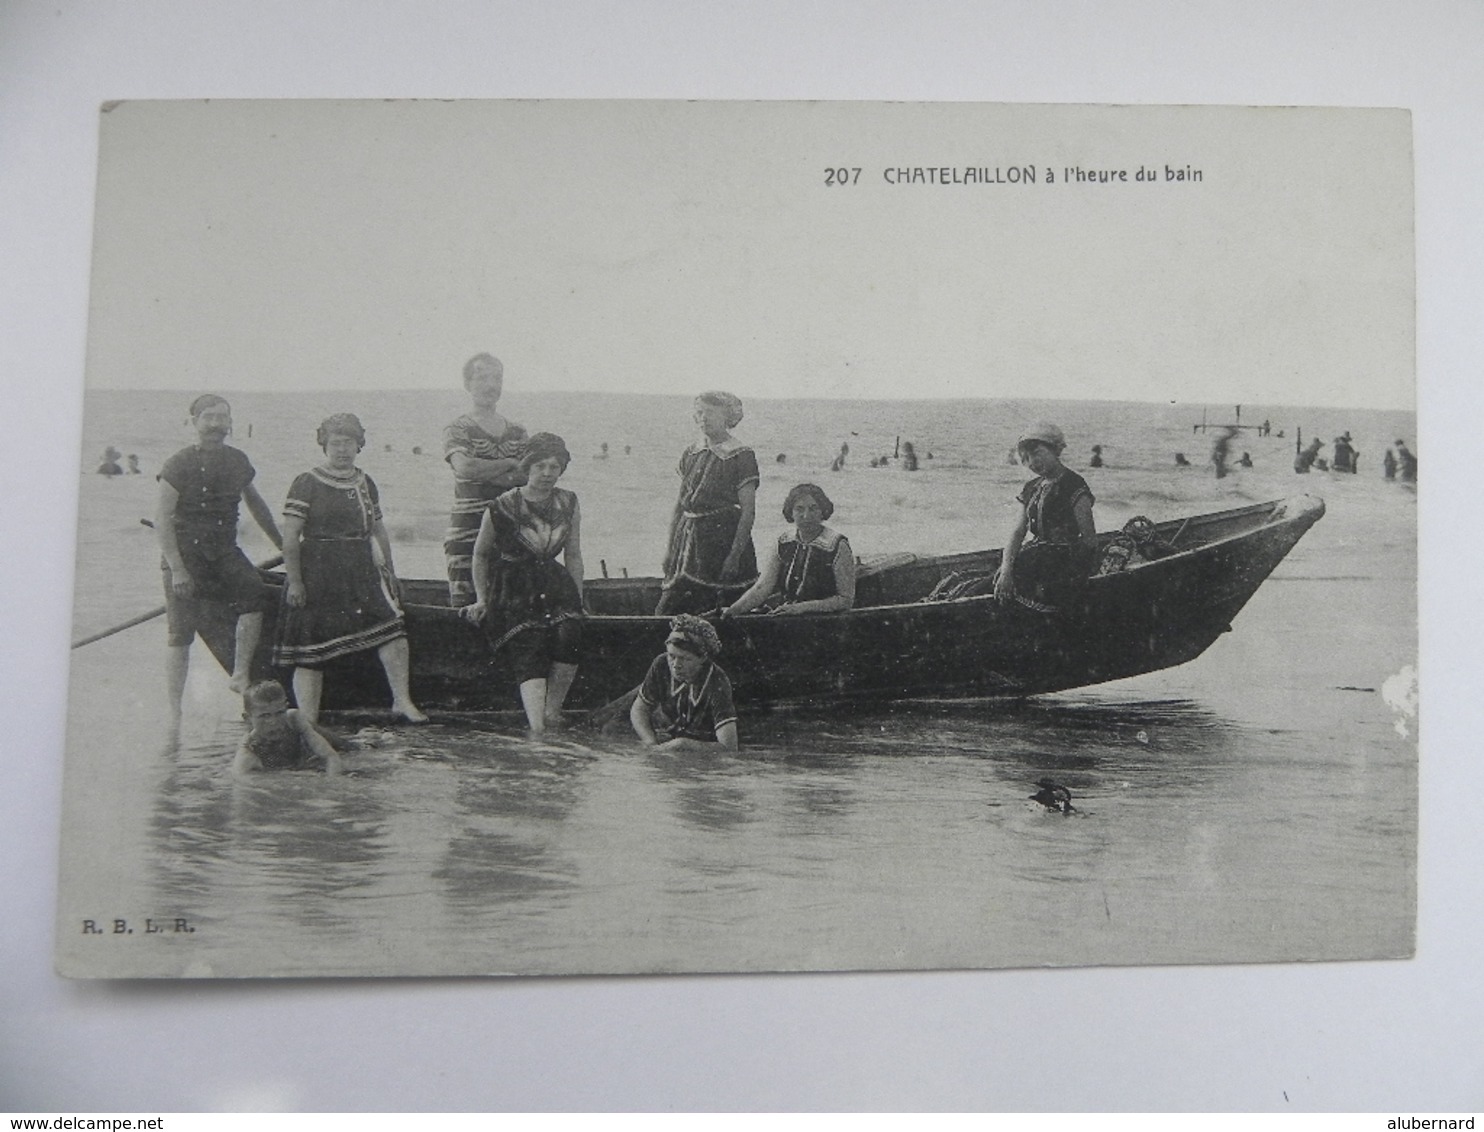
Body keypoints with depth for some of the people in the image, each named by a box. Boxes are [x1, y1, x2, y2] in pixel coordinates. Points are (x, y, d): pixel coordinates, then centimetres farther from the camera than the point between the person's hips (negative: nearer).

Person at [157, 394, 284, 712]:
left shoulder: (237, 461, 8)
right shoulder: (179, 464, -7)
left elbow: (255, 504, 24)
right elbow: (162, 518, -10)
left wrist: (282, 544, 28)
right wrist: (176, 569, -17)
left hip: (224, 551, 4)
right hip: (186, 552, -4)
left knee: (255, 595, -23)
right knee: (180, 633, -1)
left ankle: (240, 675, -13)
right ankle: (174, 712, 8)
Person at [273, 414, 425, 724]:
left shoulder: (365, 484, 13)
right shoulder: (307, 484, -3)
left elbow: (378, 530, 22)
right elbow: (290, 537, -7)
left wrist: (389, 569, 18)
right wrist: (294, 581, -12)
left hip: (361, 570, 4)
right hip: (317, 573, -4)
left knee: (391, 625, -14)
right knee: (310, 651, 0)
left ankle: (402, 700, -7)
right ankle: (307, 723, 8)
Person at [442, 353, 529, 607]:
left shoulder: (518, 433, 16)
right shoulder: (457, 431, 2)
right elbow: (464, 467, -18)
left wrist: (485, 471, -7)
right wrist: (511, 464, -7)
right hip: (468, 533, -4)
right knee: (465, 606, -5)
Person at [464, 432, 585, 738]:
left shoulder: (569, 504, 5)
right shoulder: (502, 507, -5)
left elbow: (573, 556, 14)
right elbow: (480, 554, 10)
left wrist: (578, 601, 9)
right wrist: (481, 598, 10)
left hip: (555, 586, 3)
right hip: (514, 592, -3)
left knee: (569, 635, -26)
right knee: (528, 650, -22)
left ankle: (552, 711, -11)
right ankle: (537, 729, -32)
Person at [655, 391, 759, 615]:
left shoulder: (741, 456, -6)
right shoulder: (690, 454, 12)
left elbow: (748, 510, -9)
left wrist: (735, 555, -16)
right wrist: (670, 548, 12)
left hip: (723, 537, -6)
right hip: (687, 538, 6)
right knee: (666, 612, 0)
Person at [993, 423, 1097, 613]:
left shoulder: (1074, 488, -8)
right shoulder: (1032, 489, 14)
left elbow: (1090, 541, -10)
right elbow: (1018, 533, 6)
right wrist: (1006, 570, -10)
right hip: (1037, 558, 7)